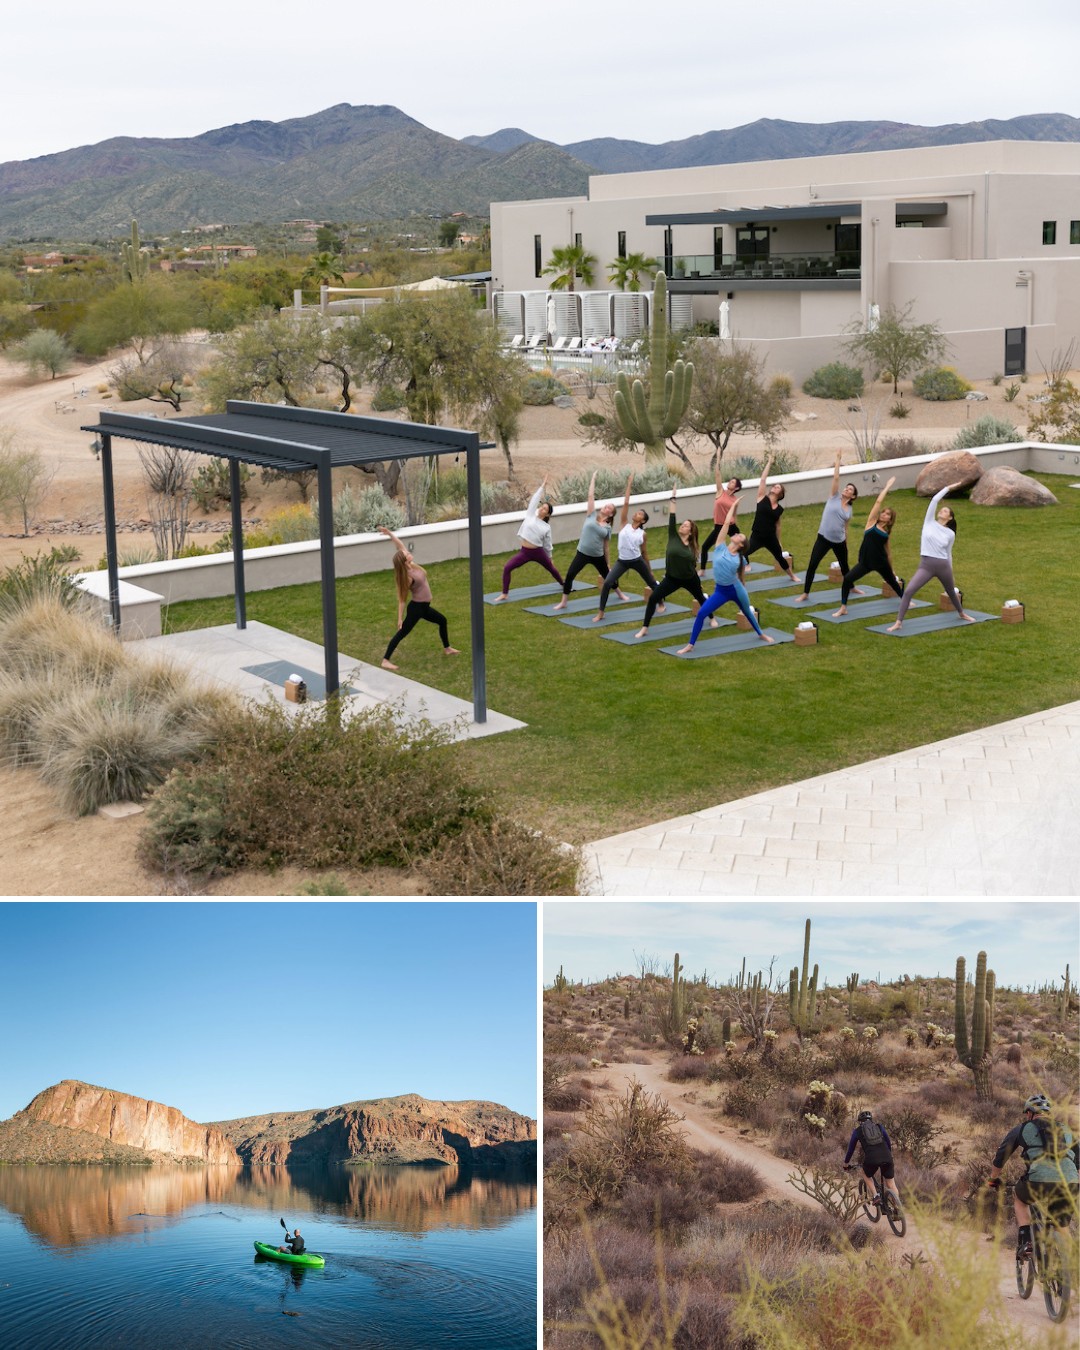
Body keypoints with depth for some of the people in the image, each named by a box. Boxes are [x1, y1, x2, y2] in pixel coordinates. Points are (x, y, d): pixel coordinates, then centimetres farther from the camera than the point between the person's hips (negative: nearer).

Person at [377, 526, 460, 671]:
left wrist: (390, 533, -13)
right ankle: (385, 661, -9)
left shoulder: (412, 564, -3)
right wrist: (400, 619, -19)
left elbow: (400, 545, -1)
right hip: (416, 607, -10)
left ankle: (447, 649, 41)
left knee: (442, 620, 25)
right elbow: (402, 599, -20)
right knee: (402, 633, -9)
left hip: (424, 607, 10)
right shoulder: (408, 577, -24)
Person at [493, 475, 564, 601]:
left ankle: (563, 585, 43)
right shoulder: (531, 515, 0)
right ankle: (505, 594, -2)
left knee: (551, 568, 20)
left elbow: (547, 545, 8)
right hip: (524, 551, 1)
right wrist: (543, 485, 3)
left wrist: (550, 558, 14)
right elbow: (535, 499, 0)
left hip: (538, 552, 0)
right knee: (507, 568, -9)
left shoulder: (546, 527, -2)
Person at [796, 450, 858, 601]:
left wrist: (846, 544, 20)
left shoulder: (849, 509, 8)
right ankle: (805, 593, -4)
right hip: (824, 538, -4)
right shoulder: (834, 497, -1)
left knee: (844, 566, 20)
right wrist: (838, 459, -8)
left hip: (839, 541, 4)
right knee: (812, 565, -12)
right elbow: (836, 477, -8)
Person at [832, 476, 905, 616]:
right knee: (847, 579, -20)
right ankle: (843, 608, -9)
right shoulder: (872, 522, 1)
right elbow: (879, 502, -4)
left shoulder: (887, 532, 8)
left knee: (892, 581, 21)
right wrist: (887, 486, 1)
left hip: (881, 562, 3)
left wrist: (891, 570, 22)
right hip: (865, 562, -3)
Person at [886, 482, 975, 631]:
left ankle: (962, 614, 51)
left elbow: (948, 554, 13)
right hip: (926, 565, -1)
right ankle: (898, 622, -15)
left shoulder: (950, 534, 3)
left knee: (951, 592, 24)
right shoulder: (929, 523, 2)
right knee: (908, 591, -17)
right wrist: (948, 488, 1)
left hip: (943, 566, 1)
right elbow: (934, 500, -4)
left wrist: (951, 574, 17)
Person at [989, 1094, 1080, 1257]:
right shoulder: (1066, 1130, 28)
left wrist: (994, 1180, 41)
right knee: (1062, 1229, 22)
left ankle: (1025, 1241, 14)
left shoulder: (1022, 1129, 19)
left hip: (1039, 1182, -2)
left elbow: (999, 1159, 24)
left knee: (1019, 1197, 29)